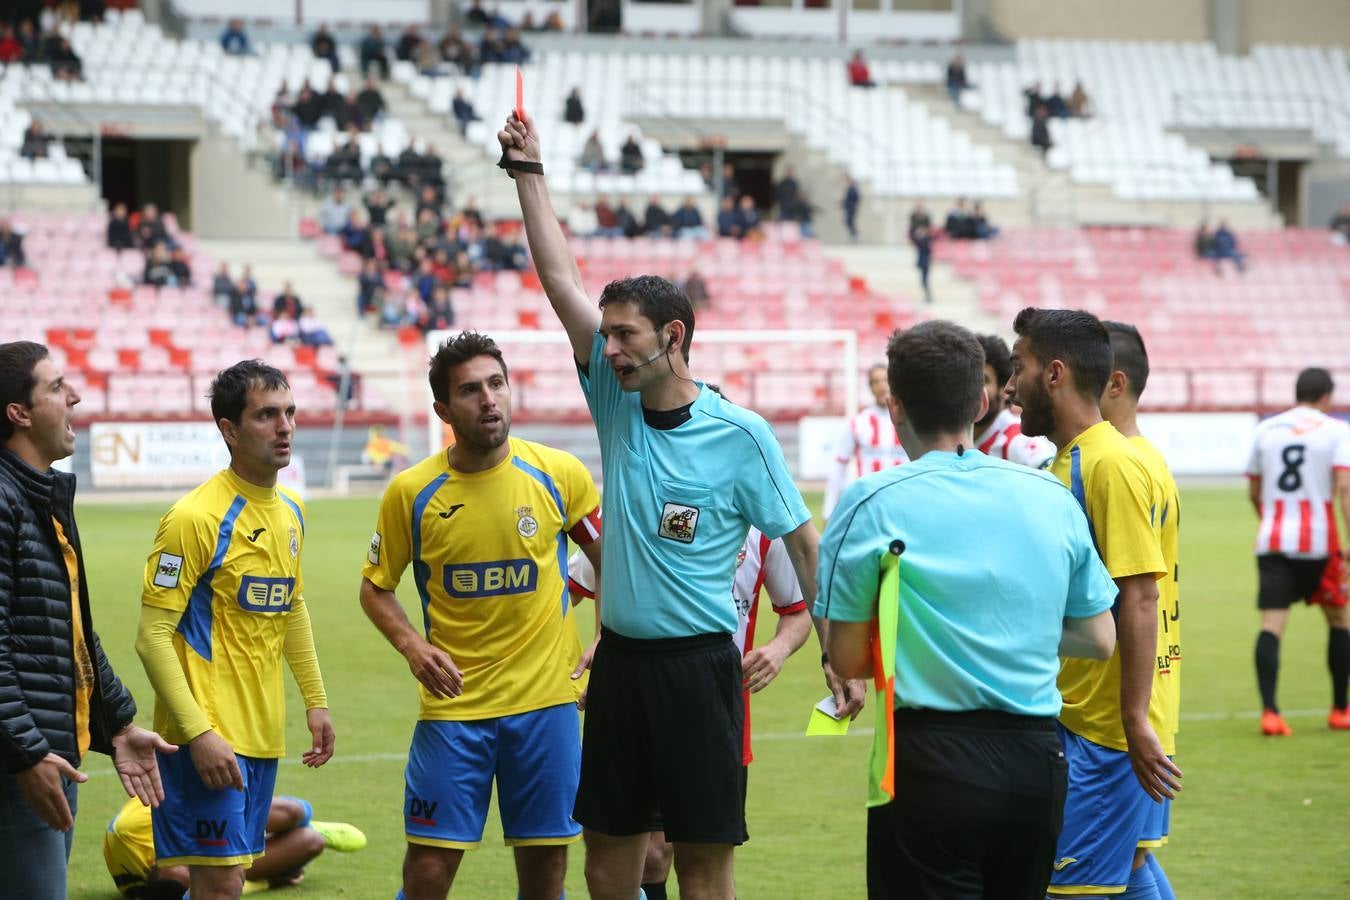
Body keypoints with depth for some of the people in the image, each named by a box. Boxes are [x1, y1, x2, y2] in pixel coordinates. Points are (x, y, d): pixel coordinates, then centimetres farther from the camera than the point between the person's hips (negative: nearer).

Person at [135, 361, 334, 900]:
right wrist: (198, 733, -21)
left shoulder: (291, 511, 10)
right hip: (207, 737, -8)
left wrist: (315, 700, 21)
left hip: (263, 733, 8)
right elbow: (152, 636, -16)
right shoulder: (196, 517, -15)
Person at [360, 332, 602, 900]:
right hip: (453, 701, -1)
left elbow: (608, 557, 13)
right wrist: (411, 645, -9)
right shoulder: (411, 492, -5)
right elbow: (375, 586, 8)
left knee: (545, 854, 6)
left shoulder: (558, 474, -4)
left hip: (546, 698, 1)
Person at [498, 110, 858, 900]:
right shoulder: (617, 405, 5)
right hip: (621, 660, 5)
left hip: (698, 664, -5)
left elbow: (803, 543, -4)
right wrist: (528, 173, 1)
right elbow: (563, 281, 3)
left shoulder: (741, 435, -8)